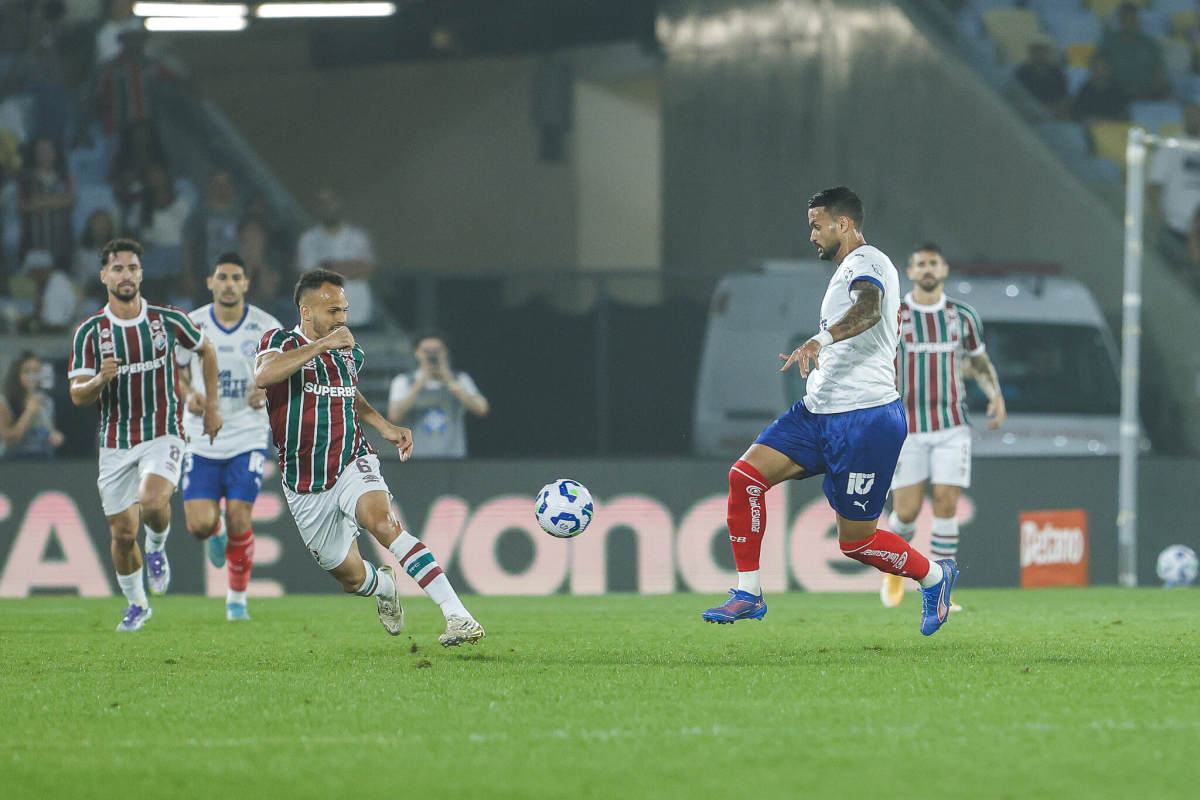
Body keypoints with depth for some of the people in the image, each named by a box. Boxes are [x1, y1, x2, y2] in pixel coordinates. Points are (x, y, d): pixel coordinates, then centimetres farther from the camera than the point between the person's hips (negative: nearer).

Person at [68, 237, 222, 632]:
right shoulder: (89, 332, -4)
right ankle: (136, 604, 29)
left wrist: (211, 405, 16)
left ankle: (157, 548, 6)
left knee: (152, 502, -29)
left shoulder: (168, 320, -2)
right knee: (123, 533, 4)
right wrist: (99, 380, -28)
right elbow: (77, 395, -6)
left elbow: (206, 350, 17)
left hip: (163, 435, -1)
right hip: (115, 442, 1)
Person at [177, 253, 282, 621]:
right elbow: (177, 370, 13)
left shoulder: (266, 328, -4)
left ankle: (237, 596, 13)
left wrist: (267, 393, -14)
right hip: (202, 440, 1)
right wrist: (189, 395, -8)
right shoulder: (191, 325, -1)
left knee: (239, 521, -9)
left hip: (248, 437, -1)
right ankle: (217, 533, 31)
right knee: (200, 525, -9)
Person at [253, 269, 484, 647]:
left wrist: (386, 427, 14)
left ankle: (459, 617, -44)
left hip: (353, 464, 1)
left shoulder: (350, 352, 8)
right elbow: (263, 375, -31)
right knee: (351, 576, 7)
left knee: (382, 522, -32)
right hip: (306, 485, -1)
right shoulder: (280, 342, -7)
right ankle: (385, 585, 49)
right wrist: (322, 345, -31)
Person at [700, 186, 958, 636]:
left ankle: (933, 576, 23)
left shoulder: (866, 262, -10)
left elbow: (869, 309, -35)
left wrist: (821, 340, -49)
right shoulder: (848, 270, 22)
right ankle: (748, 595, -3)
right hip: (818, 413, 9)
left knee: (855, 540, -3)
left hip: (864, 420, -9)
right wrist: (815, 360, 41)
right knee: (746, 474, -8)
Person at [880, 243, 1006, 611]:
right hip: (907, 428, -2)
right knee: (907, 511, -4)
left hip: (952, 428, 2)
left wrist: (995, 394, 4)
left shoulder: (962, 316, 7)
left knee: (947, 504, -10)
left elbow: (978, 360, 21)